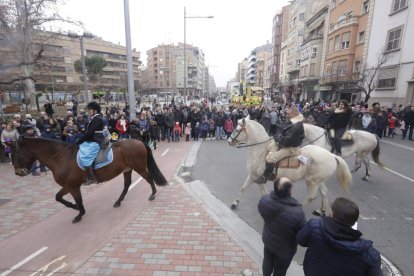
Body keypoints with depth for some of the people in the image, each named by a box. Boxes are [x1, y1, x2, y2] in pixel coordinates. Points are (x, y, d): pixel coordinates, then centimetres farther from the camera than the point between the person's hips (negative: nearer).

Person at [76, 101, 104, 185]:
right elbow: (88, 132, 17)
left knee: (84, 156, -23)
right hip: (90, 141, 11)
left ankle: (91, 178, -17)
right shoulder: (93, 118, 16)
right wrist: (80, 140, 9)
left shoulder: (97, 119, -15)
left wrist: (78, 141, -14)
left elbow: (89, 133, -20)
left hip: (94, 142, -11)